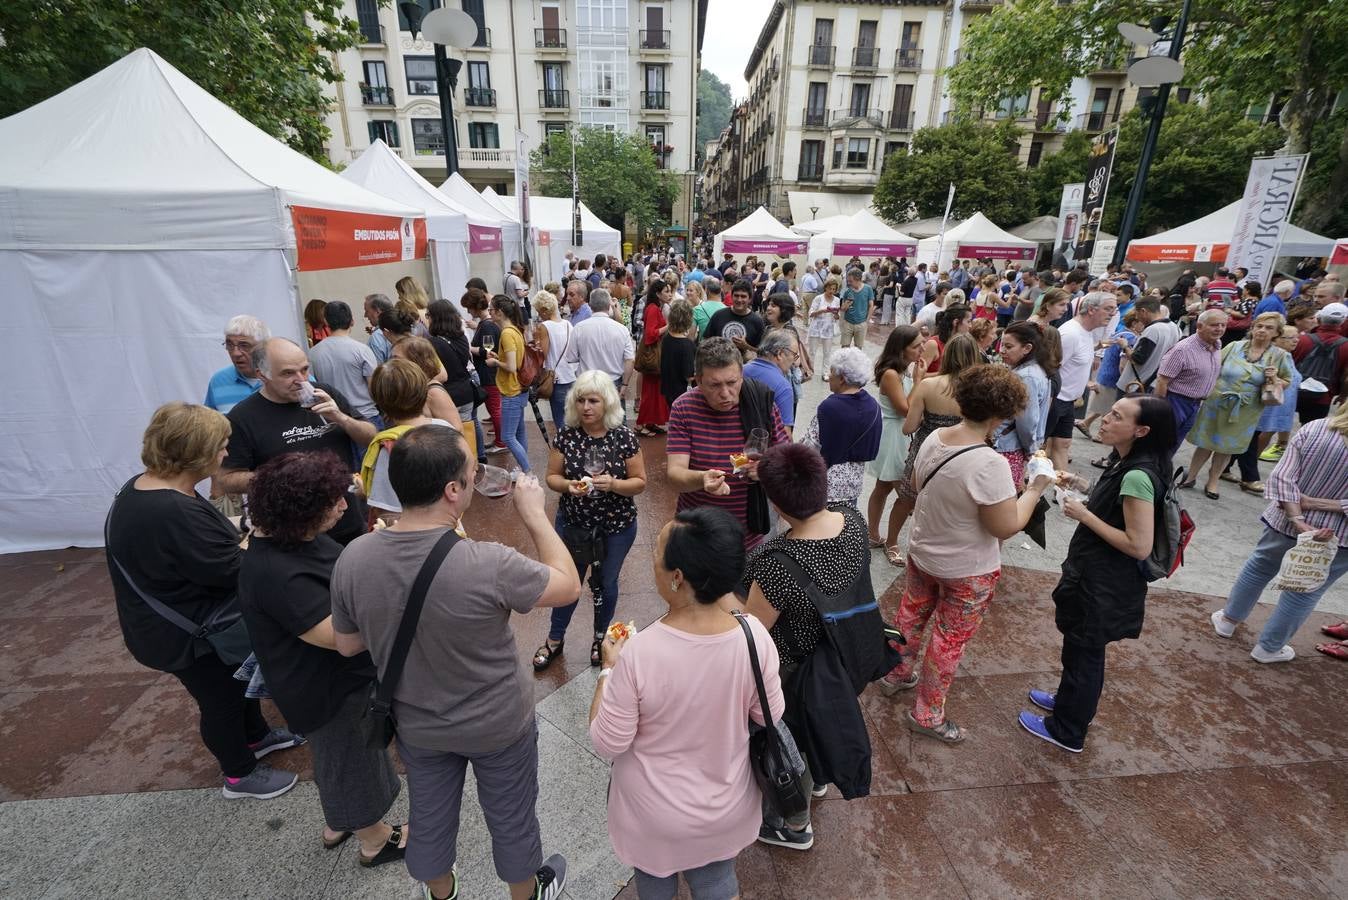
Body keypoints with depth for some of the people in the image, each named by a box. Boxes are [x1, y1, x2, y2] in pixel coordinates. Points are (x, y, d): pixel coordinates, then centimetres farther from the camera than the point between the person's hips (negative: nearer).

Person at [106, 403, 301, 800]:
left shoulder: (142, 488, -2)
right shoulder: (175, 512, -37)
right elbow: (231, 572, -29)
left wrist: (233, 532, -4)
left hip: (175, 621, 10)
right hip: (188, 635, -10)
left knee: (236, 679, 27)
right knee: (221, 700, 13)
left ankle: (257, 736, 50)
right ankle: (239, 775, 36)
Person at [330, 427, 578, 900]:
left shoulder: (352, 558, -21)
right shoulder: (487, 565, -36)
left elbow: (347, 645, -4)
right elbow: (569, 585, -19)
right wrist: (534, 513, -13)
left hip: (416, 724, 4)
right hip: (499, 725, -3)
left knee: (429, 817, 30)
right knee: (510, 817, 24)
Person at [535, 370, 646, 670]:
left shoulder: (624, 436, -15)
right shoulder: (566, 435, -10)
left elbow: (640, 482, -10)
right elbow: (552, 477, -2)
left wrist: (613, 483, -29)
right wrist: (568, 485, -24)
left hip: (616, 526, -1)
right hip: (572, 523, 1)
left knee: (606, 583, 17)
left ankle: (601, 638, 44)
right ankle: (555, 638, 41)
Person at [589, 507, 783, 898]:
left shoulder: (639, 652, -35)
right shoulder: (754, 635, -25)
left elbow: (607, 743, -21)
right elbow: (770, 715, -7)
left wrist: (608, 669, -7)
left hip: (655, 814, -2)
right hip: (726, 807, 2)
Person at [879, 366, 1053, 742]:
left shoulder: (933, 438, -10)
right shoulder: (990, 464, -32)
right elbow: (1006, 527, -24)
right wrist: (1034, 490, -11)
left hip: (922, 553, 7)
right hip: (967, 571, -7)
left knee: (912, 614, 26)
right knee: (950, 640, 12)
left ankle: (897, 673, 49)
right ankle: (926, 715, 29)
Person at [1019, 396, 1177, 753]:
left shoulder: (1137, 476, -27)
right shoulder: (1126, 463, 2)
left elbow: (1139, 546, -27)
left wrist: (1084, 515, -23)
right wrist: (1086, 497, 5)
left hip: (1105, 587, -9)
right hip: (1096, 576, 9)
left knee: (1084, 652, 10)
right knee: (1079, 646, 26)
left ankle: (1066, 731, 29)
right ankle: (1068, 698, 48)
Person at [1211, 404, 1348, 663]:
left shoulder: (1314, 429, -14)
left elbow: (1282, 477, -19)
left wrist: (1299, 521, -18)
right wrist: (1319, 503, -14)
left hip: (1286, 522, 1)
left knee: (1259, 566, 24)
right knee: (1305, 591, 15)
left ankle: (1228, 619, 38)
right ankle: (1268, 647, 27)